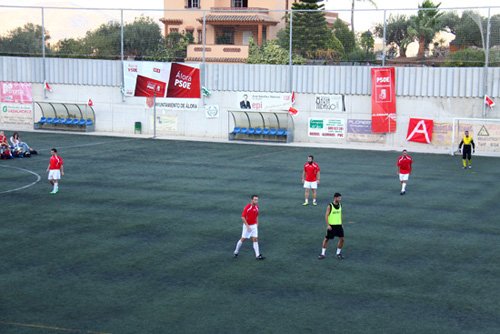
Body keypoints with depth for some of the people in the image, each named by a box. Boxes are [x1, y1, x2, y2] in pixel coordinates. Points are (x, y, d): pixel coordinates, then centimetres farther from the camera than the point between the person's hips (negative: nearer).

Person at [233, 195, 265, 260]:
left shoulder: (256, 207, 1)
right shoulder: (247, 207, -18)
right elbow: (243, 217, -17)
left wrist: (257, 224, 11)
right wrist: (247, 226, -20)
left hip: (254, 225, 5)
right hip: (247, 226, -5)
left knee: (255, 239, -2)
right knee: (243, 239, 5)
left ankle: (257, 255, -4)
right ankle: (236, 252, 25)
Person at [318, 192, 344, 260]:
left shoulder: (340, 205, 5)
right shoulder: (330, 206, -12)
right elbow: (326, 216, -11)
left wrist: (341, 223, 14)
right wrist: (328, 225, -17)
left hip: (339, 225, 5)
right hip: (331, 225, -5)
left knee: (341, 239, 0)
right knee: (326, 239, 1)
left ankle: (338, 253, 16)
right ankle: (323, 254, 12)